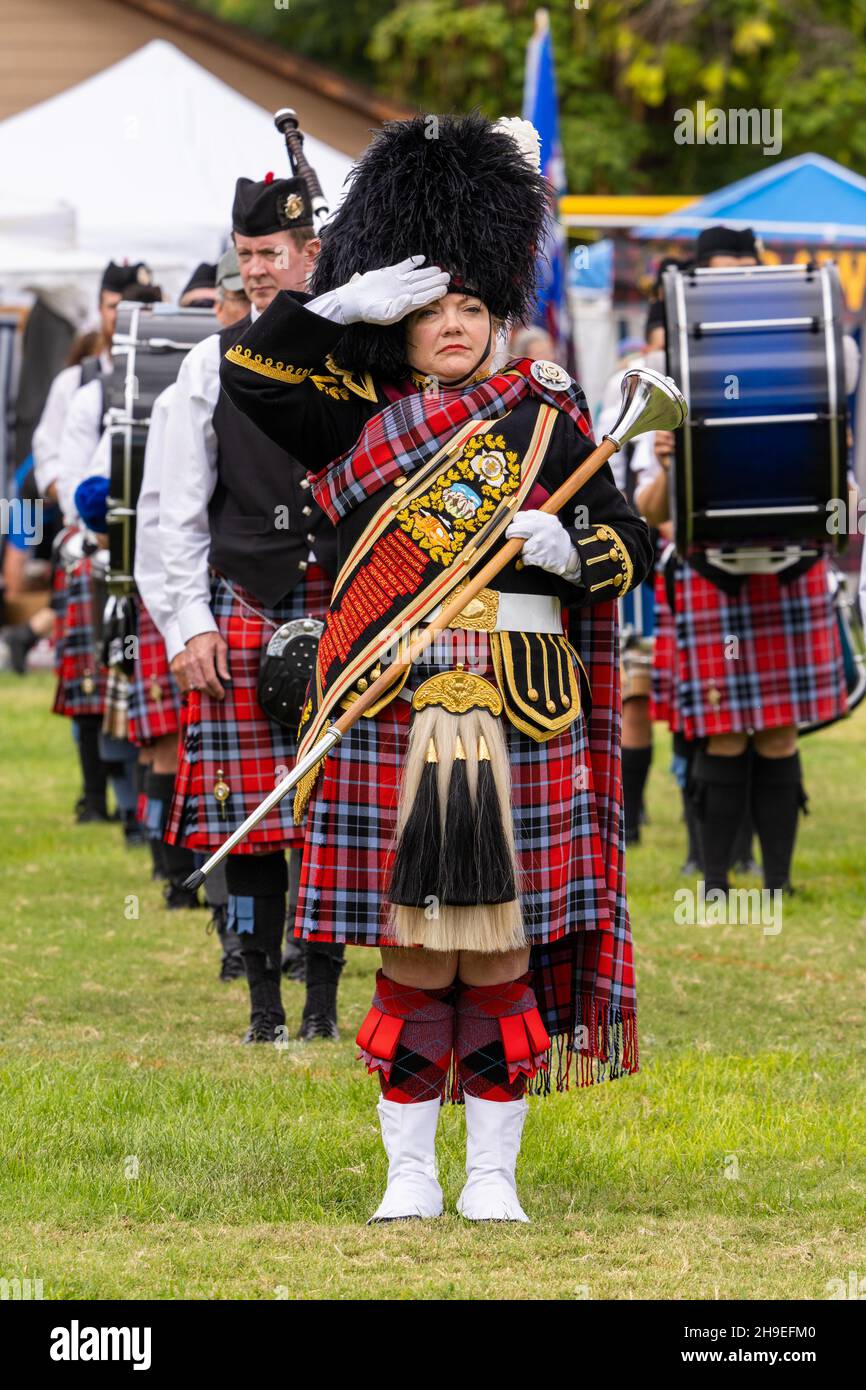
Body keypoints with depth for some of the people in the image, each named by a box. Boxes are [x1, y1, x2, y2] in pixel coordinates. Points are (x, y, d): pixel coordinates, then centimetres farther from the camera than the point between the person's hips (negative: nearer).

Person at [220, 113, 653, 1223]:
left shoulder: (546, 418, 9)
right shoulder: (356, 421, 7)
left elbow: (627, 545, 8)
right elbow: (252, 372, -6)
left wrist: (568, 548, -13)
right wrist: (347, 302, -12)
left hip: (522, 727, 1)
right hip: (391, 730, -1)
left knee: (501, 956, 3)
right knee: (413, 958, 1)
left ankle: (492, 1175, 10)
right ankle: (409, 1175, 9)